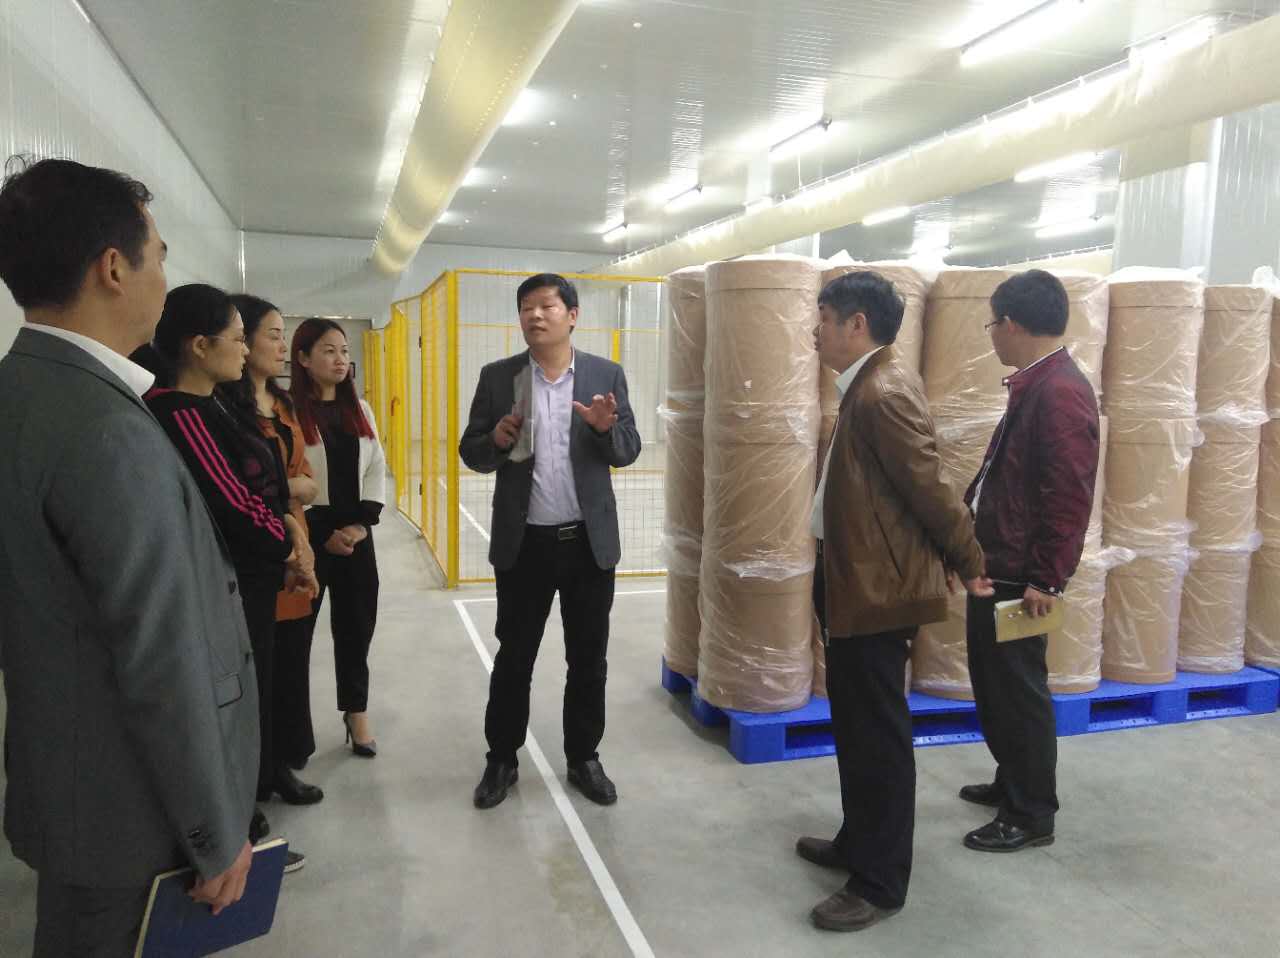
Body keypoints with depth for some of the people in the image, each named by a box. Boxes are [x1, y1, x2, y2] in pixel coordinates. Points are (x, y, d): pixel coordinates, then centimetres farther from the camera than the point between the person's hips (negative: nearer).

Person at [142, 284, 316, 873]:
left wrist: (287, 522, -3)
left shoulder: (208, 406, 9)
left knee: (249, 699, 19)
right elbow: (232, 505, -22)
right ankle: (238, 835, 24)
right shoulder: (179, 414, -22)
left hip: (247, 580, 9)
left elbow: (252, 487, 14)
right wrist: (290, 551, -7)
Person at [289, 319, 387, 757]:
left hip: (356, 534, 5)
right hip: (309, 537, -5)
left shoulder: (359, 409, 10)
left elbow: (377, 469, 8)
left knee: (356, 626, 12)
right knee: (297, 631, 4)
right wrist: (322, 534, -13)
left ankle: (356, 712, 27)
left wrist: (362, 522, -5)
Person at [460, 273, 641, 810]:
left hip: (590, 540, 1)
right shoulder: (498, 377, 0)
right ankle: (502, 759, 28)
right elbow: (471, 453, 2)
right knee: (513, 657, 11)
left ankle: (583, 758, 29)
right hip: (523, 542, 0)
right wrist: (497, 439, -19)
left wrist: (606, 427, -21)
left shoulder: (607, 375, 1)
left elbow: (629, 452, 0)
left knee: (588, 659, 12)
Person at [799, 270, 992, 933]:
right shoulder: (868, 386, 12)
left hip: (877, 587, -10)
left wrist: (971, 565, -8)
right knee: (856, 727, 20)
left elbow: (929, 487, -18)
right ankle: (860, 843, 37)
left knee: (878, 735, 2)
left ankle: (881, 883, 16)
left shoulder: (885, 392, -20)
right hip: (855, 581, 10)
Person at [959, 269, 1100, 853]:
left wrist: (1046, 579, -21)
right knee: (994, 684, 20)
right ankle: (1012, 783, 37)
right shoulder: (1035, 384, 11)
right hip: (996, 565, 10)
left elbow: (1070, 496, -23)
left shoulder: (1060, 392, -20)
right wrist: (971, 527, 23)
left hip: (1018, 575, -10)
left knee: (1017, 690, 3)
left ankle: (1032, 815, 19)